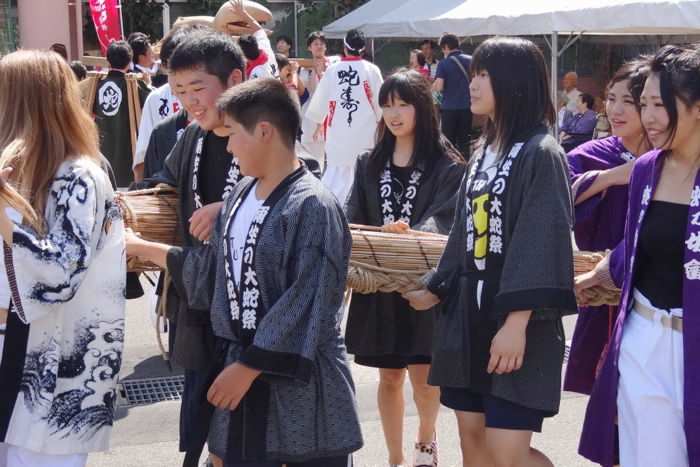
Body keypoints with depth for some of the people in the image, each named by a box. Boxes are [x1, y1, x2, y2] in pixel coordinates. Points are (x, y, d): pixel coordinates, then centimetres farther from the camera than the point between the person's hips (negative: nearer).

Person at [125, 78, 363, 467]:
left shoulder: (312, 207, -18)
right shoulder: (243, 193, 7)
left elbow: (304, 305, -20)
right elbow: (218, 265, 18)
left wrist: (248, 366, -17)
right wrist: (143, 248, 22)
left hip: (299, 377, -7)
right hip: (243, 363, 8)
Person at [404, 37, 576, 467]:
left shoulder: (541, 154, -12)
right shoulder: (484, 153, 13)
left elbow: (541, 245, -20)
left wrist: (516, 323, -25)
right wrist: (436, 290, 24)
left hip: (515, 318, -8)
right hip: (469, 310, 8)